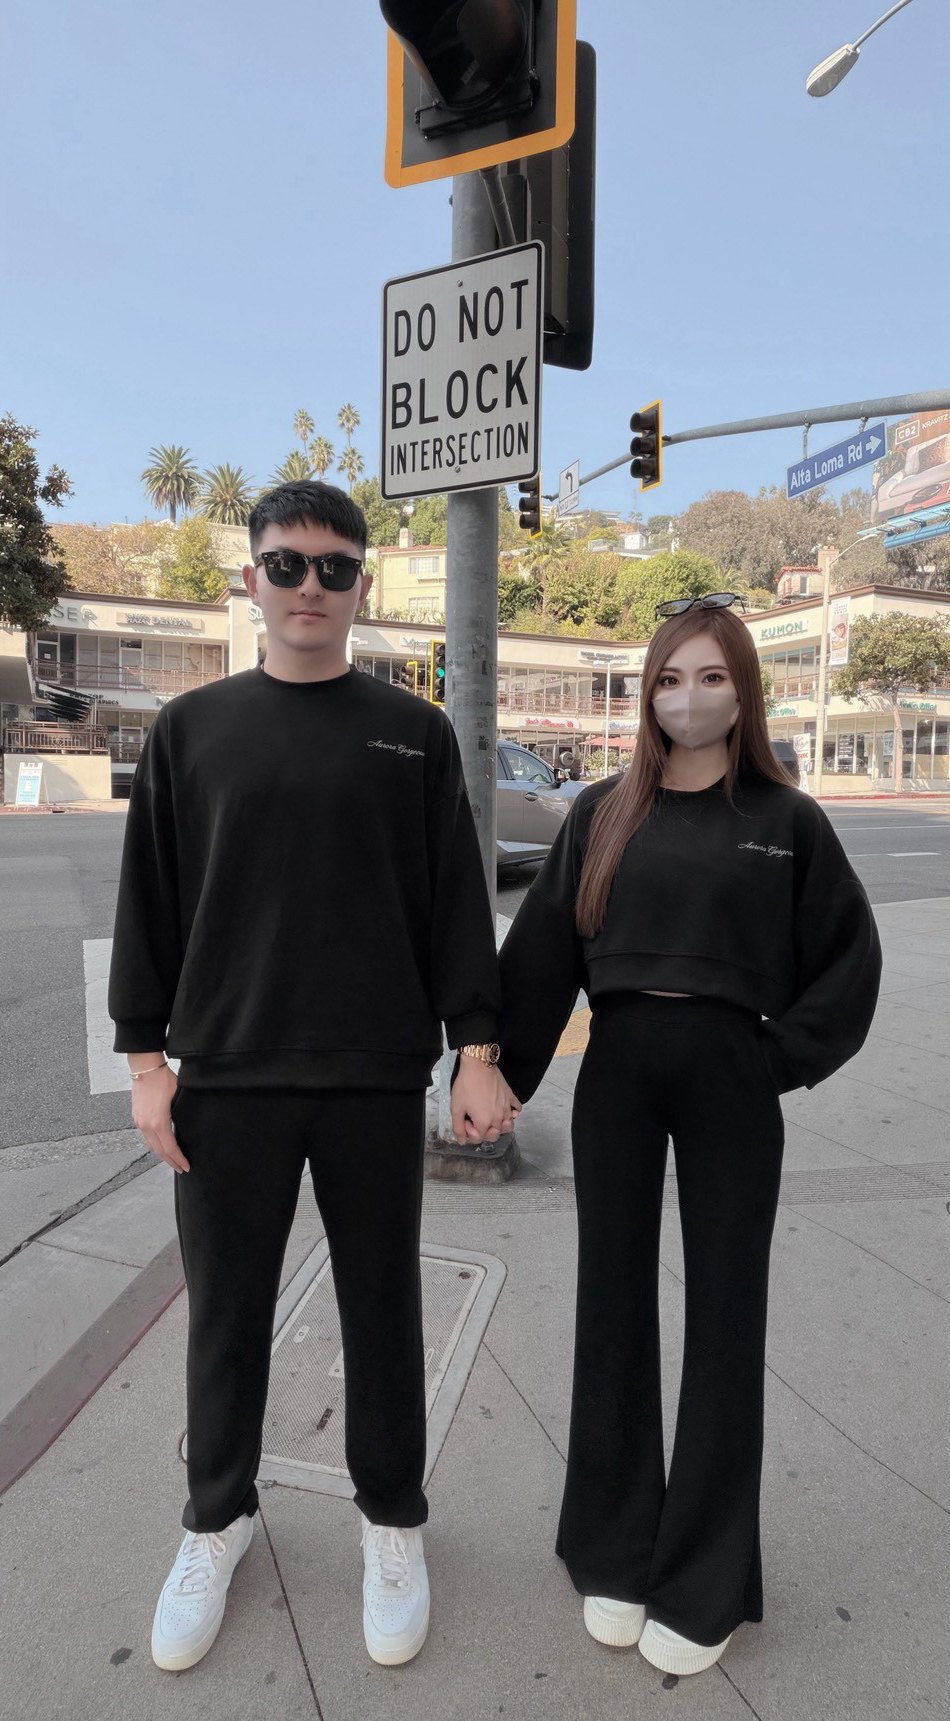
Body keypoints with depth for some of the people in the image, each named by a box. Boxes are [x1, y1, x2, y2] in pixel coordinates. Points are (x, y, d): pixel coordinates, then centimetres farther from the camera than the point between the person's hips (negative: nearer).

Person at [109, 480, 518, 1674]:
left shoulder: (413, 735, 3)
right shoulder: (191, 729, 5)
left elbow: (455, 902, 2)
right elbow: (149, 903, 5)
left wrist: (476, 1049, -2)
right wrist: (144, 1056, 0)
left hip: (377, 1082, 0)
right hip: (225, 1079, 1)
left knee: (381, 1307, 13)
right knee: (226, 1310, 14)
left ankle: (393, 1518, 35)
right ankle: (218, 1517, 38)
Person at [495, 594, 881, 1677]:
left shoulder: (785, 820, 0)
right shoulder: (602, 816, 4)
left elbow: (849, 957, 4)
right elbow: (540, 959, 1)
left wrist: (785, 1056, -5)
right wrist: (498, 1079, -2)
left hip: (730, 1080, -1)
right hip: (618, 1072, 2)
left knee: (724, 1315, 8)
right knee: (614, 1303, 11)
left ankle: (704, 1583, 27)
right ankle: (615, 1550, 32)